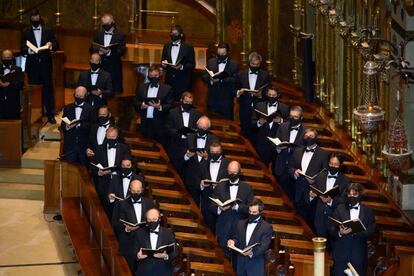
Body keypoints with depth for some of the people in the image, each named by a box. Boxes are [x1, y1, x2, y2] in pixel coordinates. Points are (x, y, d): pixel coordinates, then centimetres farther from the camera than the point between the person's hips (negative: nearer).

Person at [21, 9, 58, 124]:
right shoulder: (26, 32, 5)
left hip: (45, 64, 0)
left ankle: (50, 114, 2)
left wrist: (51, 45, -16)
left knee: (48, 89, 0)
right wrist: (28, 50, -21)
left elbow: (56, 45, 7)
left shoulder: (48, 31, 7)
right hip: (32, 65, 0)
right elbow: (22, 49, 1)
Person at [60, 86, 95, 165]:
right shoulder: (67, 108, 10)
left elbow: (92, 126, -8)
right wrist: (67, 126, -14)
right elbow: (62, 126, 9)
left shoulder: (90, 109, 2)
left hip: (84, 145, -2)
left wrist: (79, 124, -20)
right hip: (70, 145, 2)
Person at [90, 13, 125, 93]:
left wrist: (109, 52, -24)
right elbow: (91, 49, 11)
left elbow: (121, 51, -8)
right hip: (100, 66, 3)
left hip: (114, 68, -3)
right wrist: (99, 51, -11)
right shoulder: (98, 35, 15)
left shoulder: (120, 36, 2)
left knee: (115, 90, -5)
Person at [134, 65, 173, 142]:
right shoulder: (142, 87, 13)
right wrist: (141, 105, -8)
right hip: (145, 122, 3)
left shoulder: (167, 89, 3)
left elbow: (170, 105, -2)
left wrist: (160, 107, -20)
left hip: (159, 123, -3)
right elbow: (135, 102, 14)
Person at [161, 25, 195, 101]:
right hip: (169, 80, 3)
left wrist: (181, 67, -18)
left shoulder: (188, 47, 2)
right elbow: (163, 60, 19)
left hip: (183, 81, -3)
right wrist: (163, 64, -5)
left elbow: (192, 65, -1)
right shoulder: (166, 46, 14)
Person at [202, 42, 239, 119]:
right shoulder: (210, 62, 13)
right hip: (212, 98, 3)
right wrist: (210, 79, -17)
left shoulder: (234, 65, 2)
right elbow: (204, 76, 6)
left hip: (226, 100, -2)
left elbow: (234, 80, -12)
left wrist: (221, 80, -25)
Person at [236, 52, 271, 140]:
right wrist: (239, 92, -12)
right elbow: (235, 91, 11)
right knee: (245, 134, -1)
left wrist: (260, 95, -14)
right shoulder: (241, 74, 9)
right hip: (245, 109, 1)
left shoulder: (265, 75, 6)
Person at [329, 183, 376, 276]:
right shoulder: (340, 209, 8)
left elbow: (371, 230, -2)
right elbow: (332, 228, 2)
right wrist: (339, 233, -21)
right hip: (341, 250, 0)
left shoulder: (368, 211, 8)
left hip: (359, 253, 0)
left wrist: (355, 232, -17)